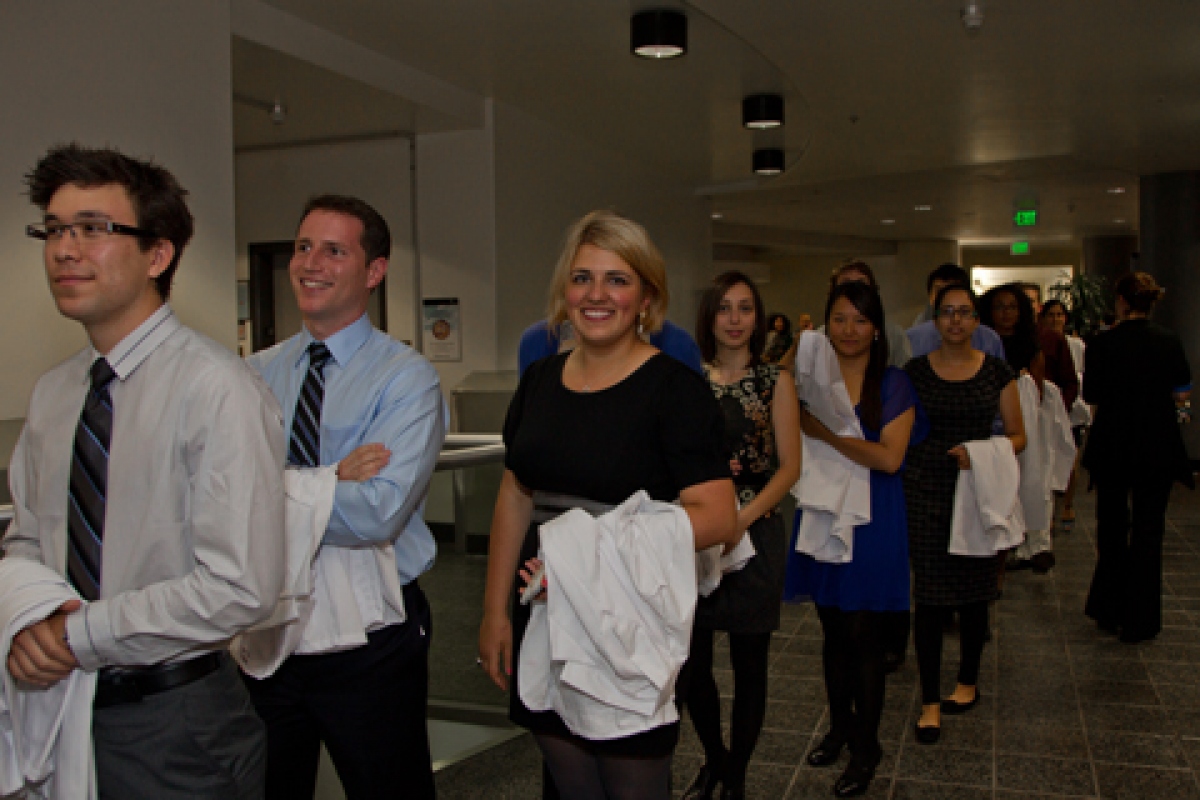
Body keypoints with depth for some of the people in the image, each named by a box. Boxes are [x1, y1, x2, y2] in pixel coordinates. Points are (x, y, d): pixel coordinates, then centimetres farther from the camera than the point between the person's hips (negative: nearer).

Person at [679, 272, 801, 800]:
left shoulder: (774, 382, 1)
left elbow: (789, 466, -4)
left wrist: (741, 518, -16)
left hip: (754, 533, -1)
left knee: (749, 665, 7)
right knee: (692, 661, 5)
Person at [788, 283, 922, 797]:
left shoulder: (893, 384, -4)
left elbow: (890, 457, -15)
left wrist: (826, 432, -20)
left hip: (873, 522, -3)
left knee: (865, 637, 2)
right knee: (833, 632, 14)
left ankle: (866, 747, 19)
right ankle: (840, 726, 33)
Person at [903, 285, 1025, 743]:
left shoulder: (997, 372, 3)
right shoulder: (915, 371, 1)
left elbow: (1018, 436, 5)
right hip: (926, 494, -1)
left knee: (974, 592, 11)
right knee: (929, 596, -1)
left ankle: (968, 682, 33)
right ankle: (930, 701, 9)